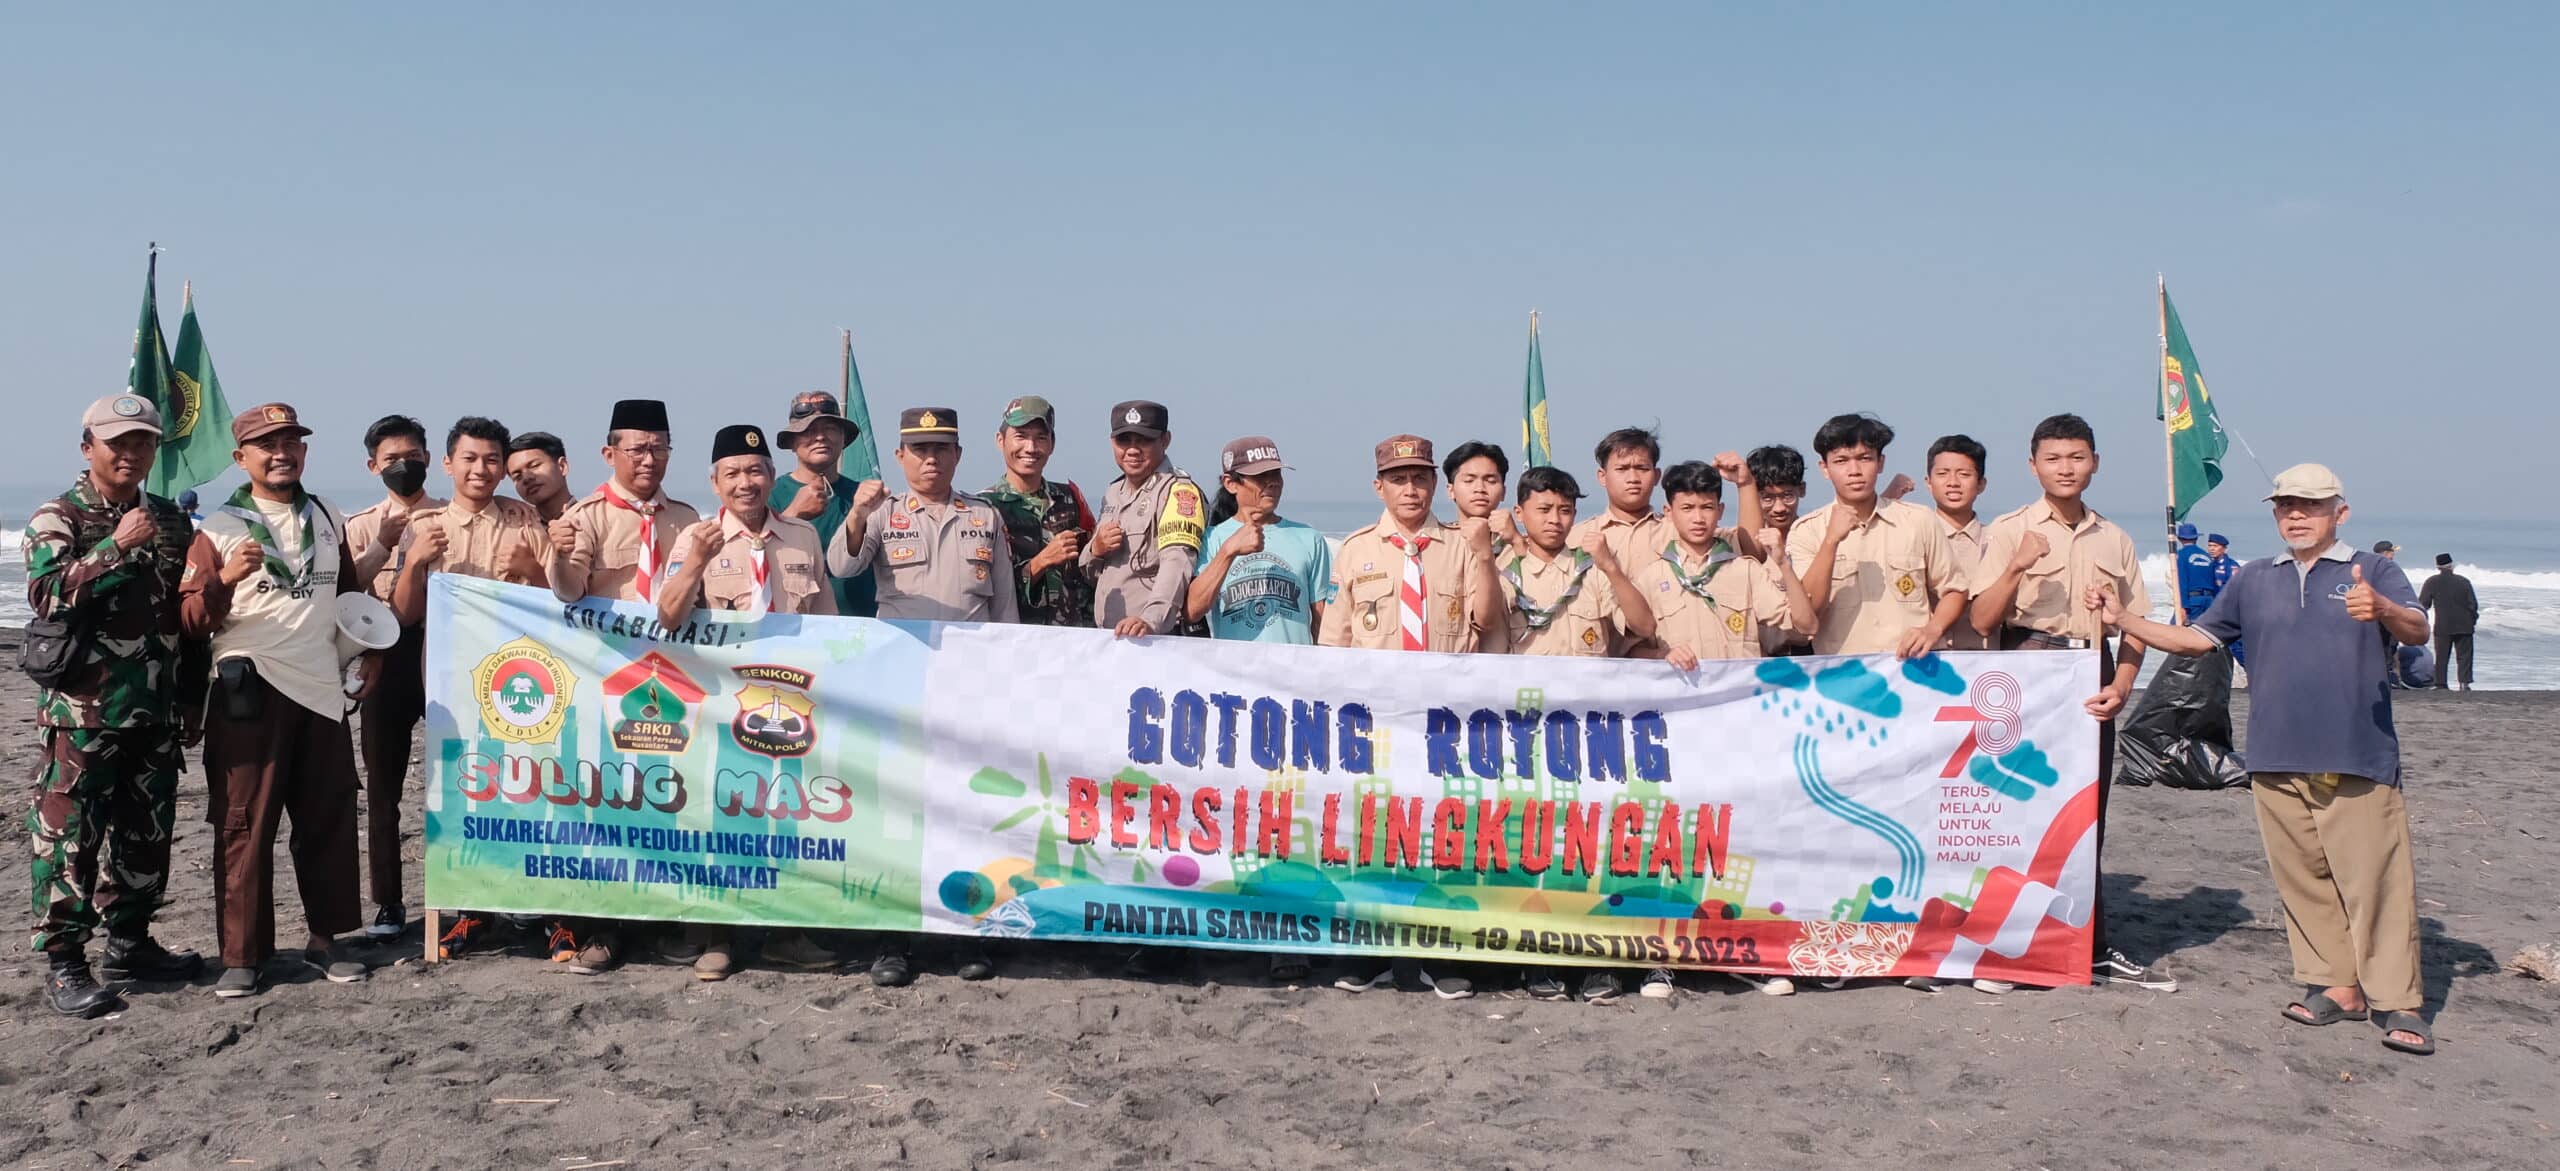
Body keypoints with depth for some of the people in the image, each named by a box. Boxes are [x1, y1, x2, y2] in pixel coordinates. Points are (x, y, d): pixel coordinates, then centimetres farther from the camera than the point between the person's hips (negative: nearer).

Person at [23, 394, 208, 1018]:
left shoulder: (172, 522, 12)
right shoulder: (57, 519, -3)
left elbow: (191, 614, 17)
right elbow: (46, 596, -19)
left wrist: (192, 698, 16)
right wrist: (116, 546, -23)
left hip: (155, 713, 6)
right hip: (82, 711, -6)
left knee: (148, 834, 12)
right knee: (69, 838, -2)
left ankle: (130, 943, 25)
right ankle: (63, 962, 6)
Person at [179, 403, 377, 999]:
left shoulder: (328, 520, 12)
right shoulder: (220, 528, -3)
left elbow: (350, 593, 24)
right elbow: (191, 620, -8)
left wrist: (370, 651, 12)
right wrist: (225, 578, -25)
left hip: (321, 690, 5)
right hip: (249, 693, -5)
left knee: (329, 820, 9)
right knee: (246, 826, -2)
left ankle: (324, 940, 20)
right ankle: (242, 957, 5)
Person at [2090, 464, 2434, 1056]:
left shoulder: (2372, 570, 3)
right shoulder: (2254, 580, 16)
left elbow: (2417, 631, -13)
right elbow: (2197, 638, 18)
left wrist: (2382, 609, -36)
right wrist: (2124, 619, 6)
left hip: (2358, 760, -4)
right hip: (2276, 760, 4)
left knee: (2374, 879, -5)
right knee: (2303, 879, 8)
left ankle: (2396, 1002, 1)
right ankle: (2336, 985, 18)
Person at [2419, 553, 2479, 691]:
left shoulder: (2432, 582, -4)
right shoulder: (2464, 581, 1)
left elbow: (2423, 604, -2)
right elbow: (2473, 604, 3)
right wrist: (2473, 620, 14)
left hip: (2443, 627, -1)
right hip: (2464, 626, 1)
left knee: (2442, 656, 2)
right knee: (2465, 655, 5)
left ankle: (2441, 684, -1)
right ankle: (2465, 682, -3)